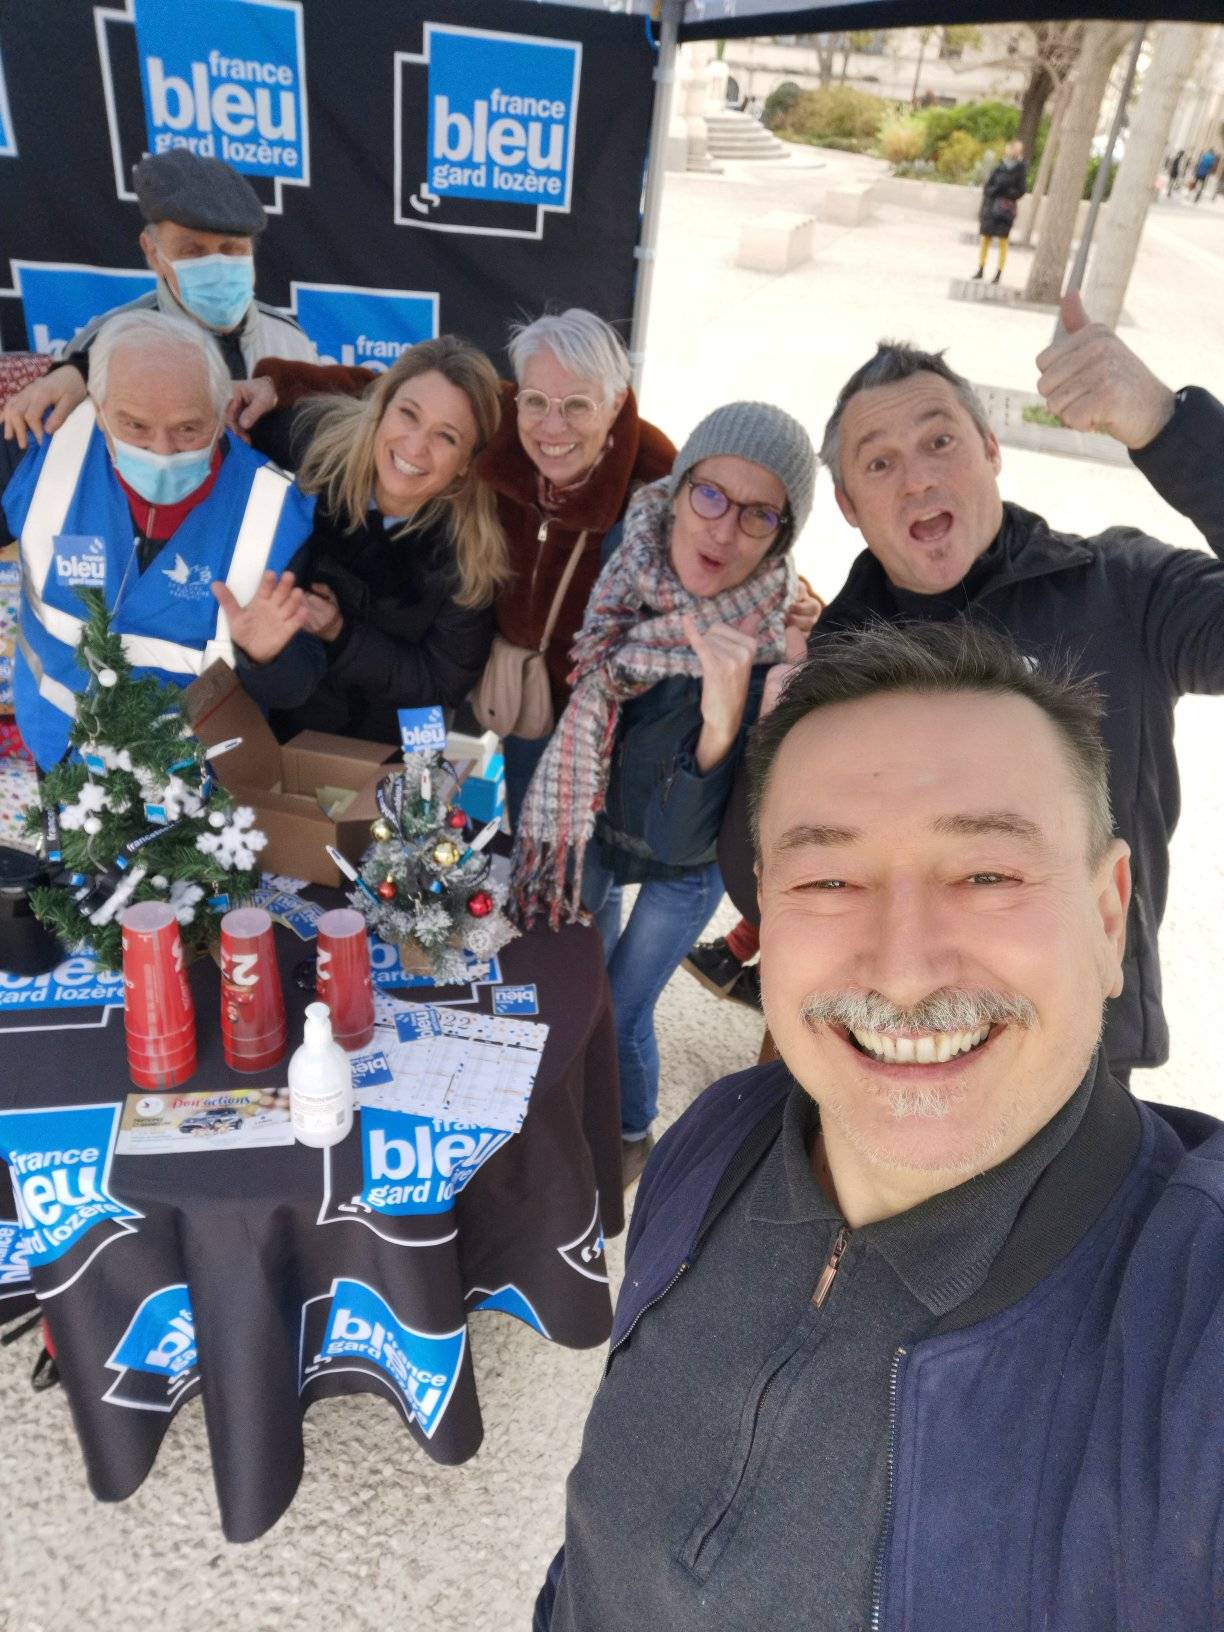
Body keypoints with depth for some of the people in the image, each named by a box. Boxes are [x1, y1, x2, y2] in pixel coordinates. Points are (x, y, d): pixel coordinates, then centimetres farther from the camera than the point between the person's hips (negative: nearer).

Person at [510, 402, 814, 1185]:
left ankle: (635, 1134, 44)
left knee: (621, 1011, 9)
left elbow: (683, 836, -34)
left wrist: (724, 720, -48)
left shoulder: (773, 651, -31)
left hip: (684, 863, -4)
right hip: (594, 820, 4)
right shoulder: (628, 555, -21)